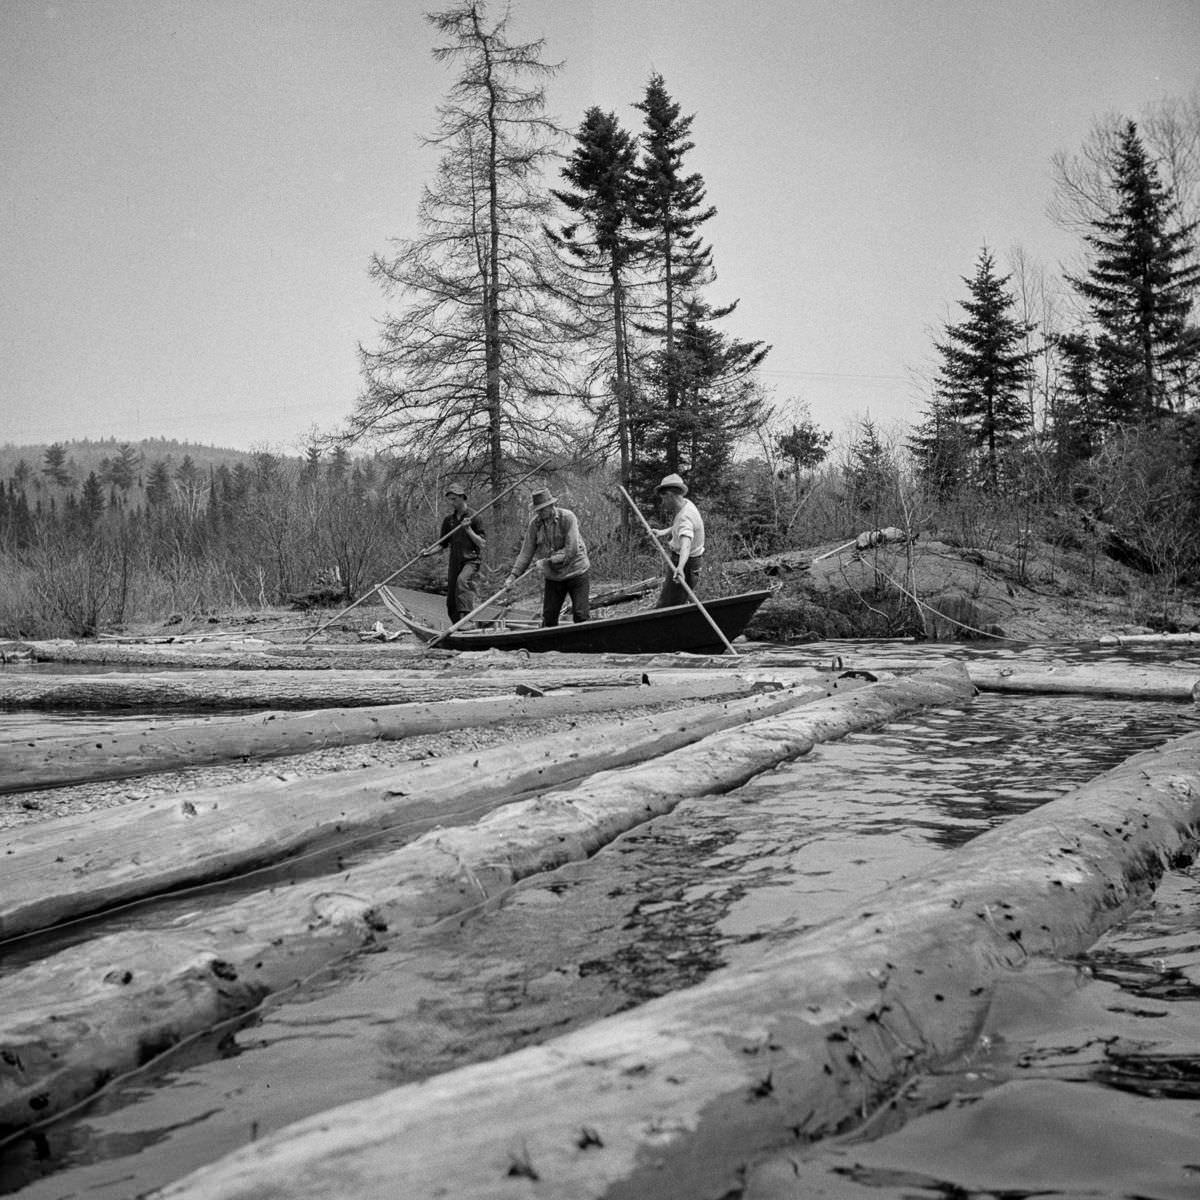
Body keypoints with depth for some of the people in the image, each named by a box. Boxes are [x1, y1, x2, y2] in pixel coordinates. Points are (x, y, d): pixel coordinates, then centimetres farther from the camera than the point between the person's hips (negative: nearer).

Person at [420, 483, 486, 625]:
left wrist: (468, 529, -17)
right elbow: (443, 544, 16)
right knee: (451, 603, 4)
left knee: (462, 580, -36)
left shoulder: (473, 517, -3)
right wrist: (429, 552, -2)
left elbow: (482, 544, -7)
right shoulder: (449, 519, 11)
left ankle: (466, 616, -42)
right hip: (454, 562, 6)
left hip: (471, 561, -5)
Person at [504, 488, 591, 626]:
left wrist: (548, 560, -20)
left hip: (576, 574, -4)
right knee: (548, 618, 5)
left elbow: (571, 550, -20)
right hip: (552, 577, 4)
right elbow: (526, 552, 0)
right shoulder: (534, 524, -2)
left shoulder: (567, 517, -14)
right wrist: (513, 575, -9)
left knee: (580, 616, -7)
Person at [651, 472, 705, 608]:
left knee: (664, 608, -9)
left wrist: (680, 568, -63)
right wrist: (663, 532, 8)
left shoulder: (685, 517, -29)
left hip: (686, 565, -10)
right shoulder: (686, 504, 3)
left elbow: (686, 543, -47)